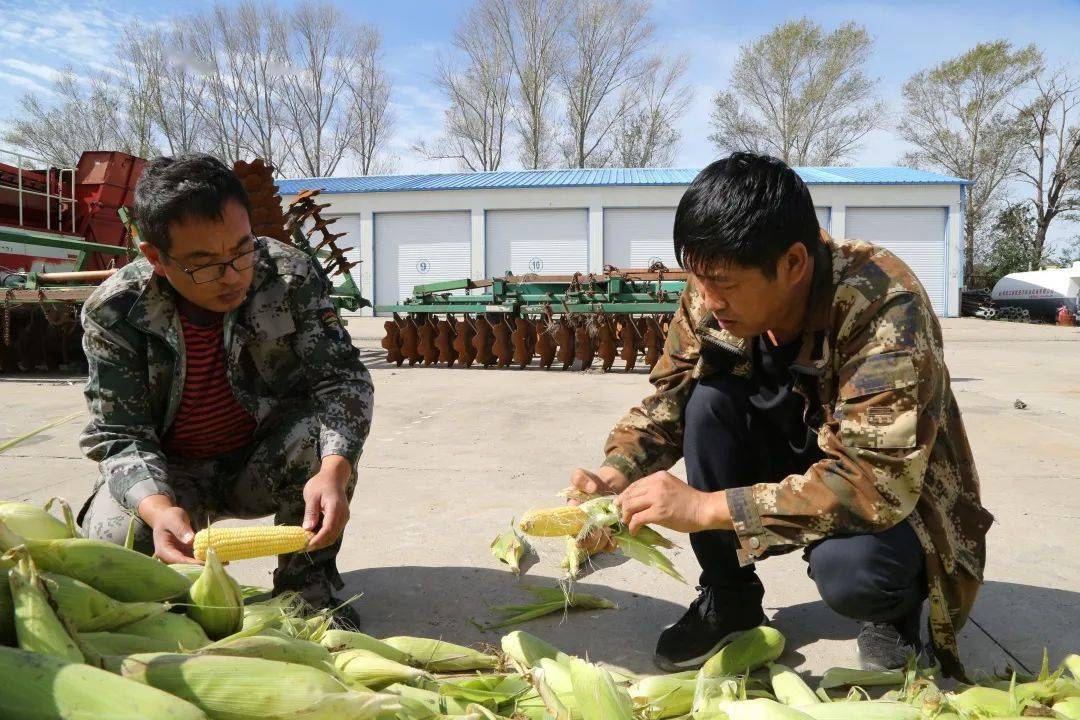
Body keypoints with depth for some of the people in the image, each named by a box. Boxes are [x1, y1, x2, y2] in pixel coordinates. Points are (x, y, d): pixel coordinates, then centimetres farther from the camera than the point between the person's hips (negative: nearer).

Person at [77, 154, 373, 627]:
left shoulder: (292, 277, -20)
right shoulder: (113, 312, -20)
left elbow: (342, 376, -23)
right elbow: (120, 434, -18)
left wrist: (334, 470, -42)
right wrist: (157, 507, -41)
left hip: (267, 462, 0)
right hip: (169, 473, 0)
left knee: (323, 426, -31)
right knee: (109, 542, -29)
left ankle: (308, 585, -11)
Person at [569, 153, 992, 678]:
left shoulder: (886, 309, -32)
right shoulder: (710, 298, -16)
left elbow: (876, 481, -39)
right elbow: (667, 401, -7)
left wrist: (705, 507, -41)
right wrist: (613, 478, -26)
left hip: (896, 494, -4)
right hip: (798, 463, 5)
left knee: (849, 570, -37)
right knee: (710, 398, -23)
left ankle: (895, 607, 4)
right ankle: (728, 599, -3)